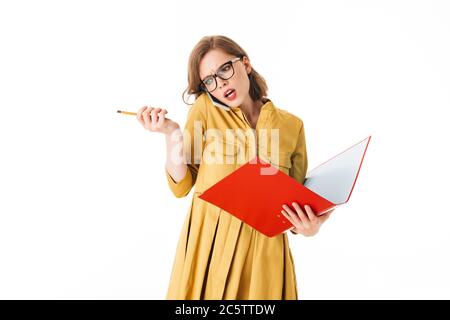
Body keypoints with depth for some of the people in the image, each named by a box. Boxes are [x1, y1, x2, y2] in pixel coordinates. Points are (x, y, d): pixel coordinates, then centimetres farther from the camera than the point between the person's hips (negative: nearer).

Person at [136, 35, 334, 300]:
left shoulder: (292, 125, 2)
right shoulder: (205, 109, -1)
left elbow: (296, 197, 7)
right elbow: (181, 186, -1)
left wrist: (307, 226, -14)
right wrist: (172, 135, -16)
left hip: (265, 250, 1)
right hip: (208, 243, 0)